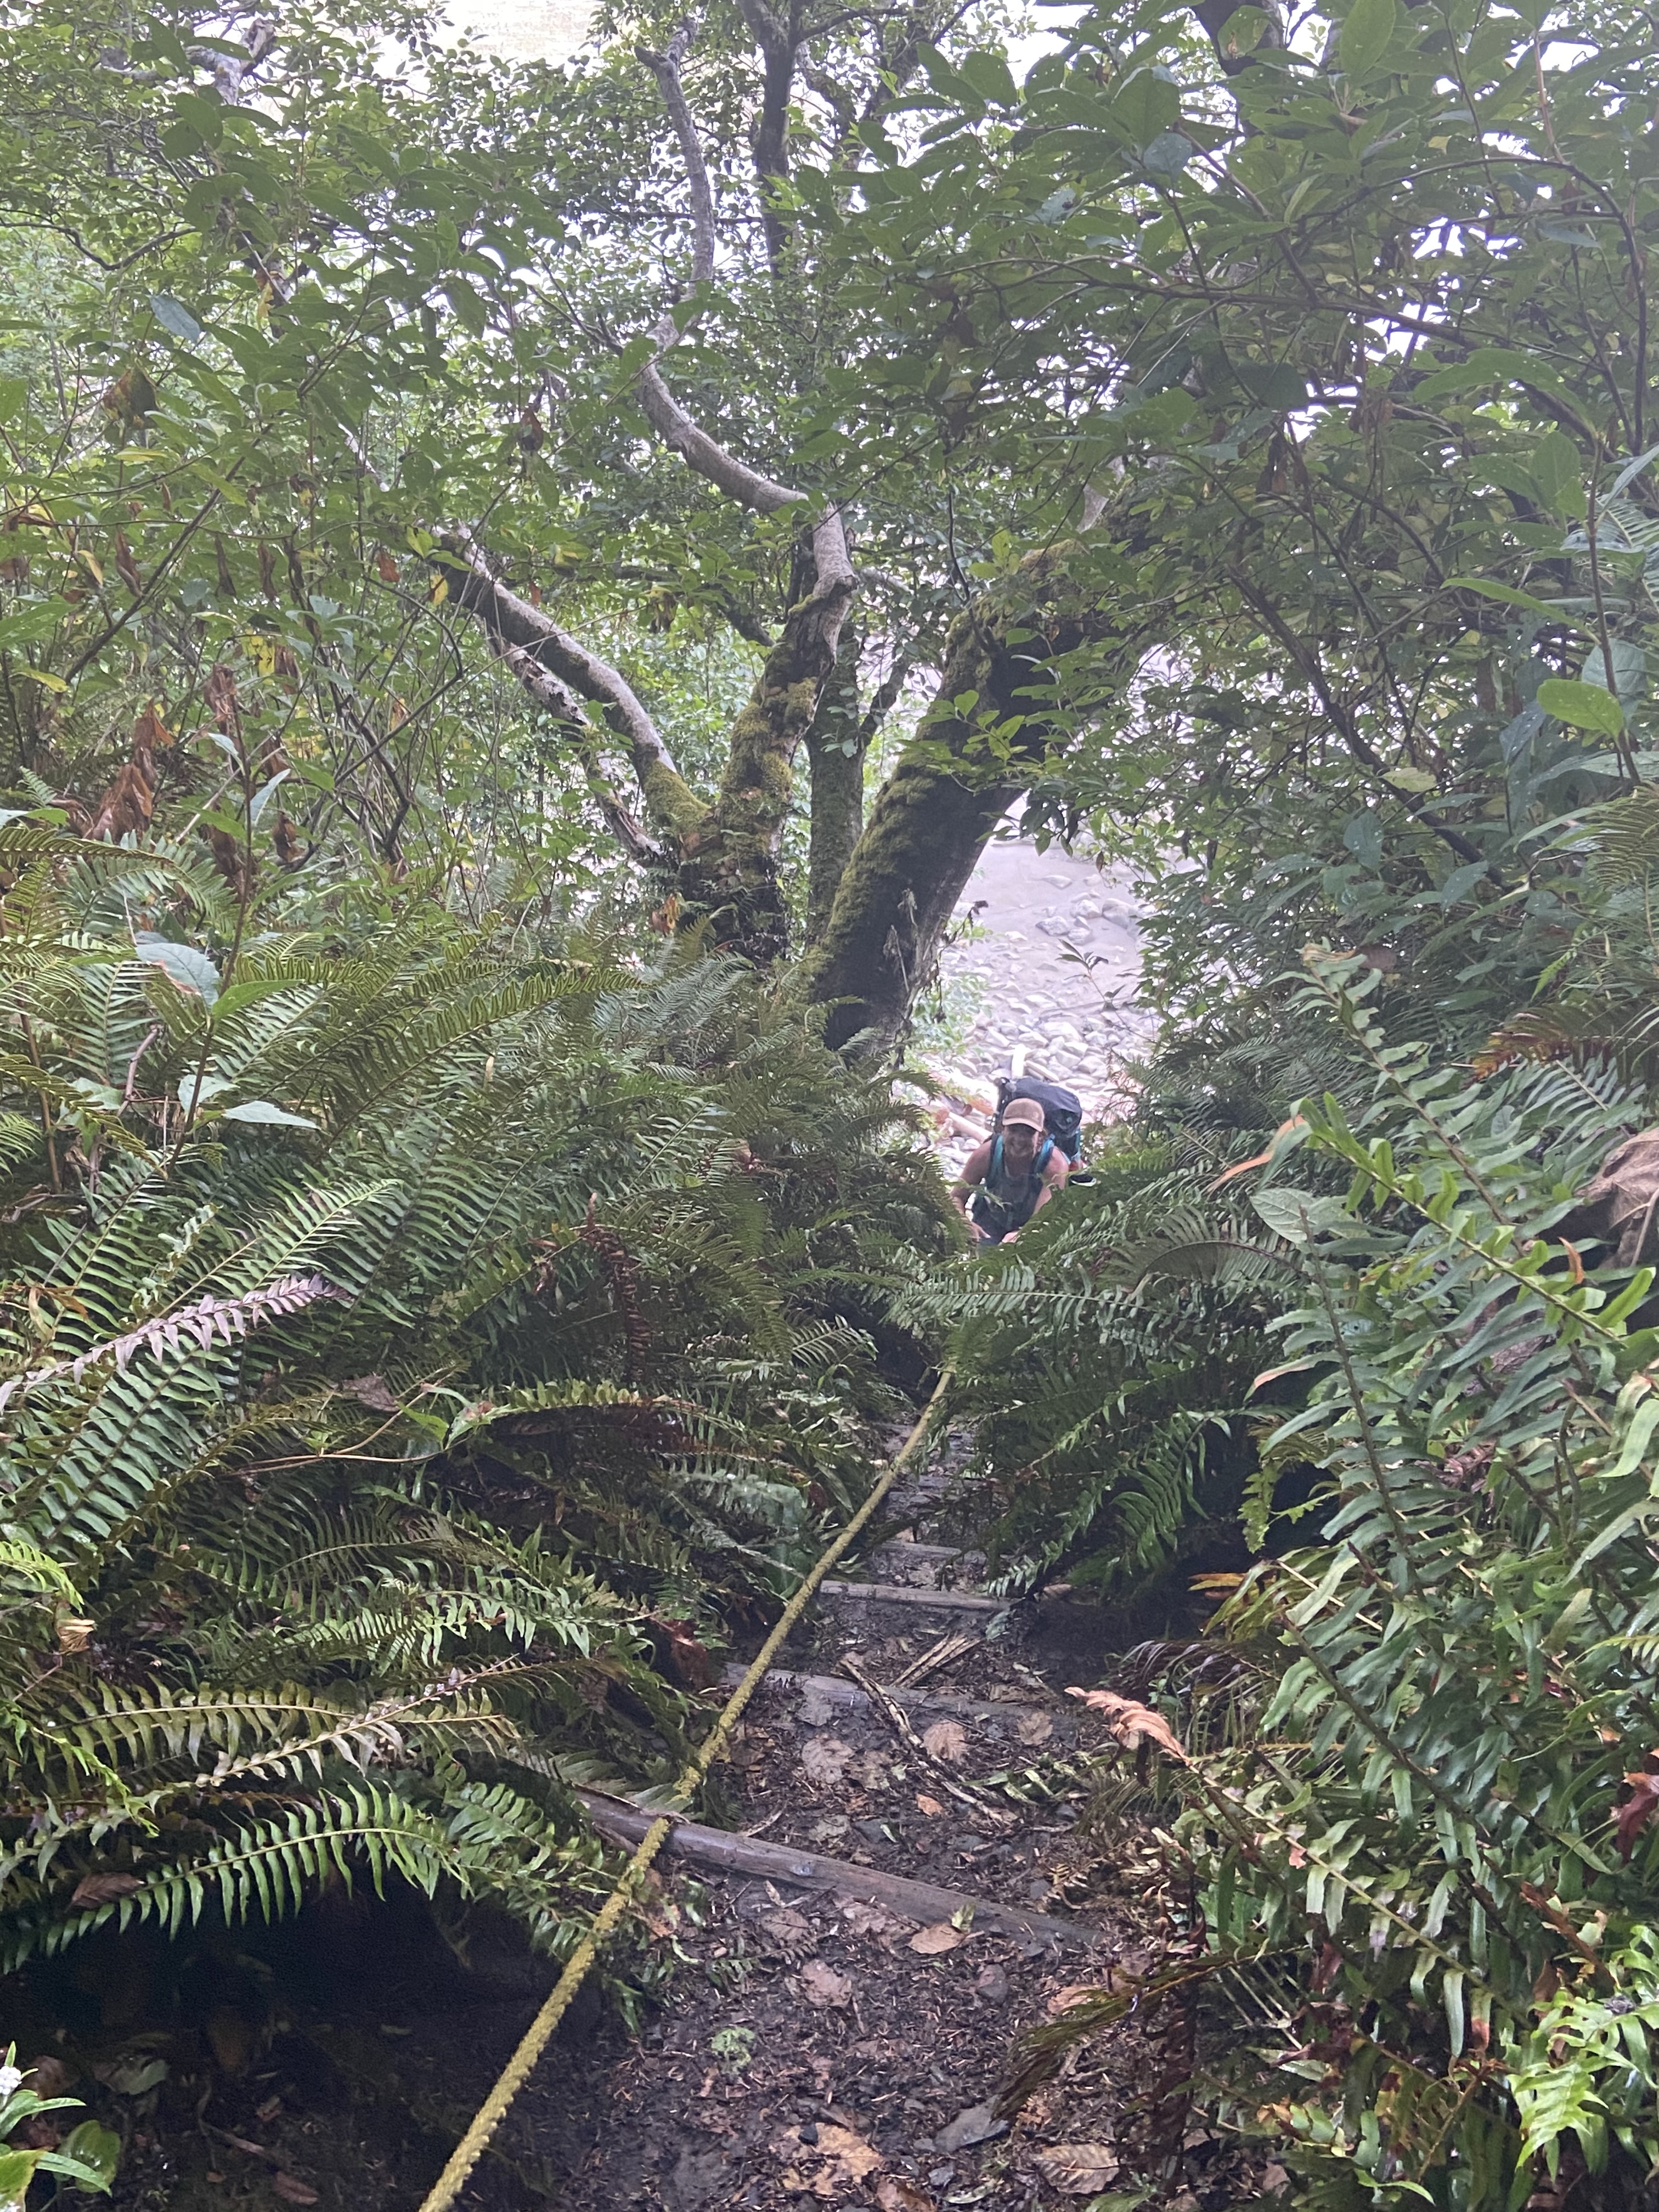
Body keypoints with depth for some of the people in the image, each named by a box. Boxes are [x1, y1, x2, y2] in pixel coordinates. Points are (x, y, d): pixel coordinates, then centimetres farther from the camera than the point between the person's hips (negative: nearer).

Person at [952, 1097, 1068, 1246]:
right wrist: (965, 1224, -41)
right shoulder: (986, 1155, -26)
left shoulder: (1054, 1163, -32)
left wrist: (1021, 1234, -61)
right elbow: (956, 1197, -18)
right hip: (993, 1220, 1)